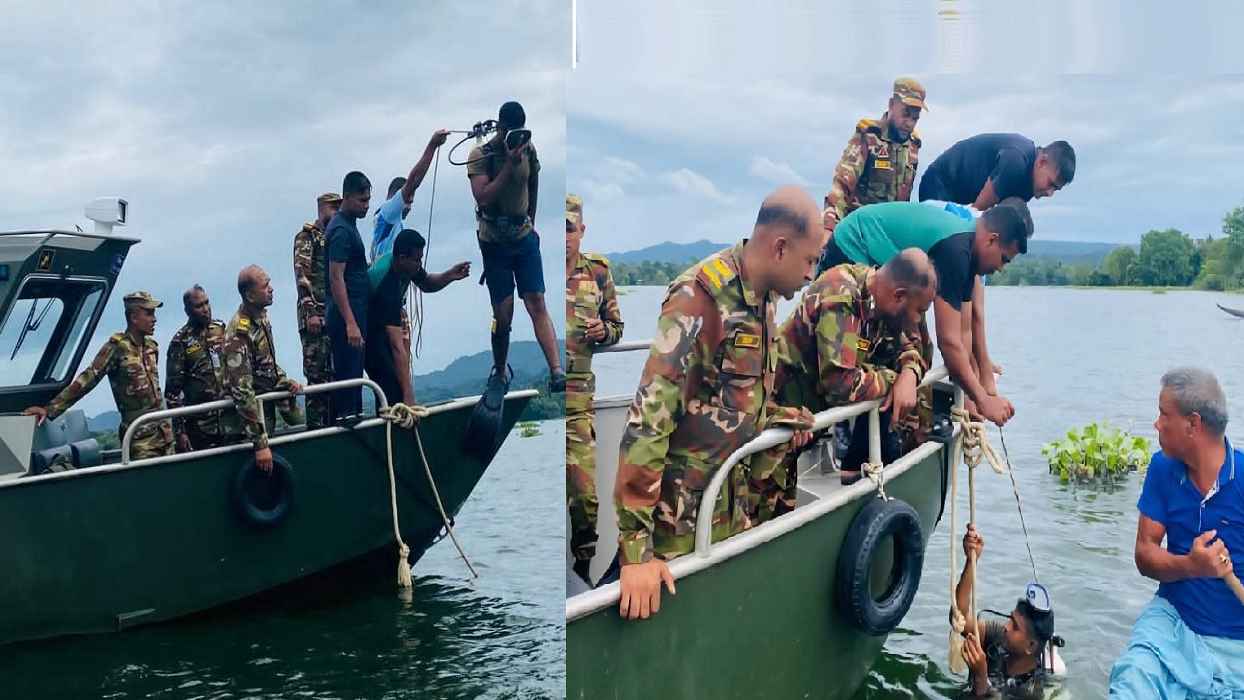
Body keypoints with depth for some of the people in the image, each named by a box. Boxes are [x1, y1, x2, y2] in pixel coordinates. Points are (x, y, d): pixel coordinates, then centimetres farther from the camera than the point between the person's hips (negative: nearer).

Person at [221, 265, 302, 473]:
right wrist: (260, 443, -29)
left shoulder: (262, 317, 3)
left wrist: (285, 382, 0)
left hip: (266, 414, 8)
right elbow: (242, 392, -28)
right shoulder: (238, 334, -24)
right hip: (246, 426, -8)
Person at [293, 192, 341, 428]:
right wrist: (310, 312, -19)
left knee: (335, 371, 7)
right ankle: (316, 425, -4)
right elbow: (302, 276, -11)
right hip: (315, 315, -7)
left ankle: (332, 421, 13)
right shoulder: (306, 236, -1)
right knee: (316, 372, -7)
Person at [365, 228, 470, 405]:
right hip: (368, 331, -8)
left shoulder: (409, 265, -14)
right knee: (391, 388, -18)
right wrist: (408, 396, -42)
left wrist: (449, 276, -13)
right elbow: (397, 346, -40)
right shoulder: (387, 285, -37)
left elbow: (426, 284, 12)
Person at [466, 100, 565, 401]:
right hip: (494, 241, -3)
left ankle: (557, 372, -18)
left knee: (537, 303, -8)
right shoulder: (480, 155, -10)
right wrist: (509, 165, -26)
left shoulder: (528, 149, 2)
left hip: (525, 237, 3)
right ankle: (499, 376, 17)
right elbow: (483, 199, -23)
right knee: (503, 314, -3)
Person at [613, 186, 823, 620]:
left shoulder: (764, 297, 5)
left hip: (735, 505, 8)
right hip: (682, 515, -8)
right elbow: (648, 417, -27)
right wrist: (635, 548, -29)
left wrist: (779, 418, 4)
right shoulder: (700, 298, -22)